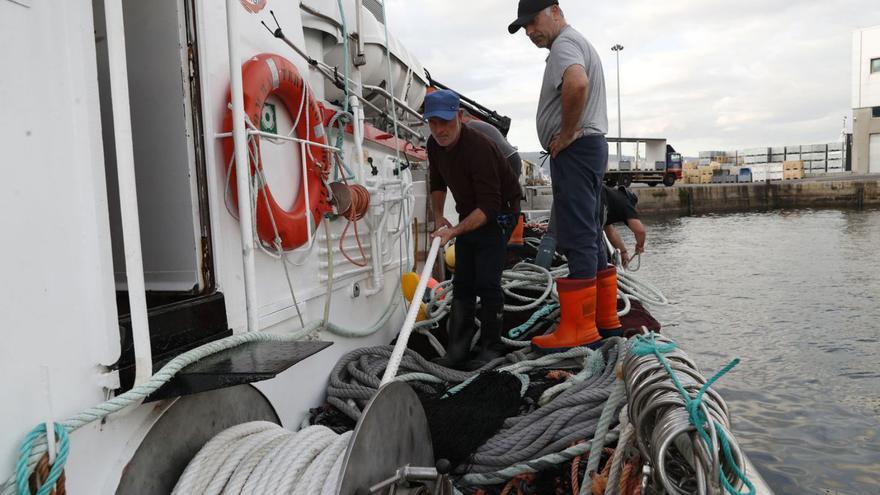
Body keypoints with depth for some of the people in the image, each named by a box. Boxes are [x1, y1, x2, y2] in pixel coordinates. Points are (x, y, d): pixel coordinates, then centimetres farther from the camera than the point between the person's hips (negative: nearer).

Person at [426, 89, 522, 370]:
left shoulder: (478, 148, -30)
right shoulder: (435, 145, -4)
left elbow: (489, 206, -33)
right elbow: (437, 183, 14)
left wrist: (453, 232, -37)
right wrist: (438, 217, 0)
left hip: (498, 214, -8)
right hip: (469, 214, 8)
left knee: (487, 282, -12)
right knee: (462, 282, 6)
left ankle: (491, 348, 2)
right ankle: (458, 347, 13)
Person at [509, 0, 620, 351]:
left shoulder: (564, 43, -9)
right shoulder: (579, 44, 26)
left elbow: (577, 84, -31)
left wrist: (566, 134, -20)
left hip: (575, 149, -11)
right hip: (591, 145, 11)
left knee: (578, 239, -11)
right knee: (590, 237, 13)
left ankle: (579, 329, -8)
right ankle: (605, 318, 20)